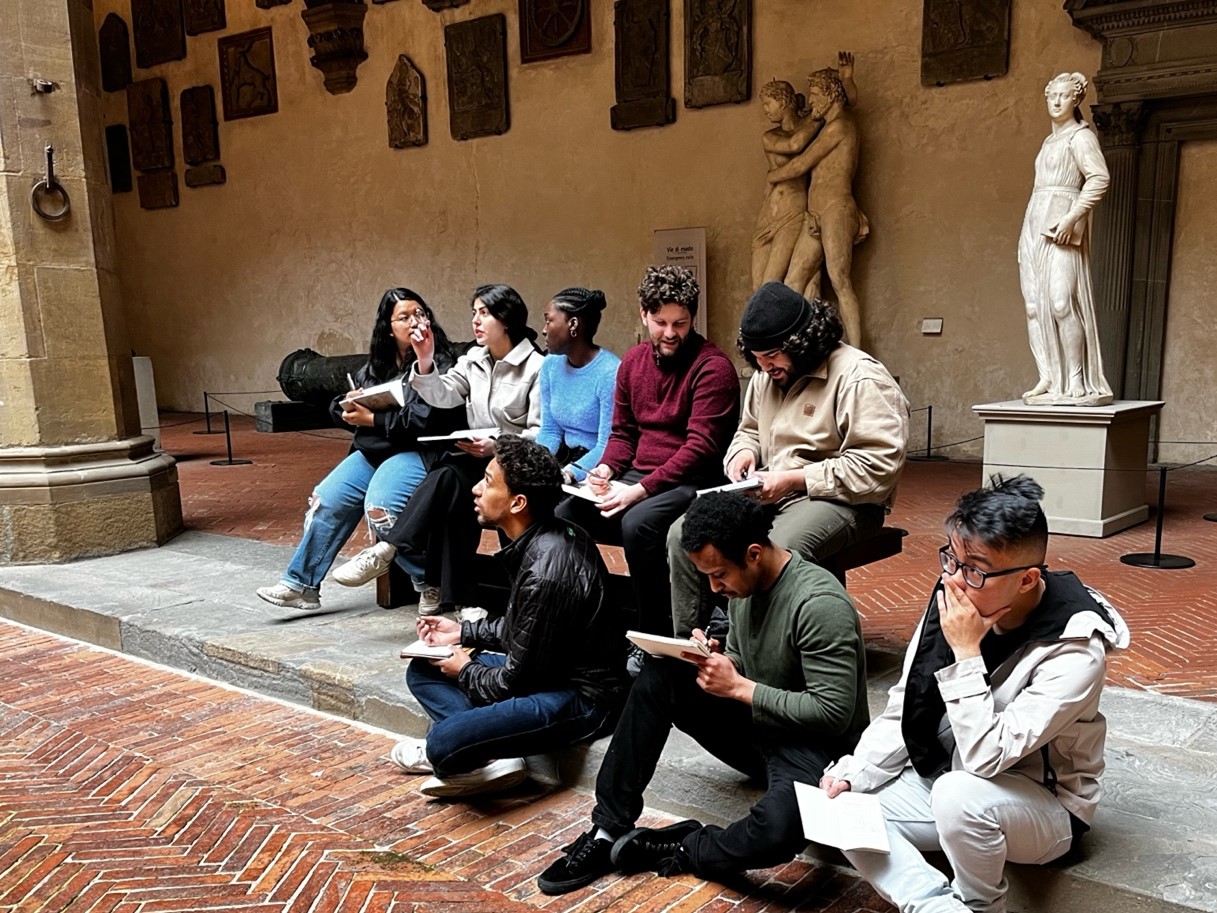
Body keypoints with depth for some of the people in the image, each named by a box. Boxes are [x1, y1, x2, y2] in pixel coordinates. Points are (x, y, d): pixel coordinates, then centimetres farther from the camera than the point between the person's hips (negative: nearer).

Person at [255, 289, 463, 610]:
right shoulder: (376, 367, 17)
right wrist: (349, 410, -4)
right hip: (370, 451, 8)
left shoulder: (437, 364, -8)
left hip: (416, 451, -8)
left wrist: (372, 419, -14)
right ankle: (300, 585, 10)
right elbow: (338, 407, 20)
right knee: (326, 500, -2)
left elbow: (422, 419, -19)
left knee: (379, 506, -31)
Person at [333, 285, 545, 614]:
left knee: (448, 475, -31)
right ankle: (447, 593, -26)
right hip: (476, 459, 5)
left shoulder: (536, 367, -7)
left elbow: (542, 434, -12)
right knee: (452, 487, -29)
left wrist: (497, 446, -25)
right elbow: (442, 396, 2)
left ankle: (386, 549, -27)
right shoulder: (474, 359, 14)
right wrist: (425, 359, -13)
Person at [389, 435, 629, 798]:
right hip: (548, 670, 11)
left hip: (579, 697, -11)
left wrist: (465, 671, 1)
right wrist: (463, 632, 16)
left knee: (443, 744, -30)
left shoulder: (546, 572, -26)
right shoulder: (550, 536, 3)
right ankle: (493, 754, -5)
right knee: (422, 671, 12)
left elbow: (515, 680, -17)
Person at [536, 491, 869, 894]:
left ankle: (678, 852, -8)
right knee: (659, 678, -12)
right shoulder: (742, 582, 0)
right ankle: (608, 832, -10)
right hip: (755, 723, 7)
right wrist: (716, 660, -10)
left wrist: (739, 688, -23)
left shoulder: (819, 604, -24)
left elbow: (834, 714, -25)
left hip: (814, 745, -7)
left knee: (779, 828, -39)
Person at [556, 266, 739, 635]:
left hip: (690, 482, -7)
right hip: (638, 476, 7)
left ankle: (656, 635, -18)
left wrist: (641, 490, -22)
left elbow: (701, 445, -17)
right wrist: (606, 469, -4)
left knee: (638, 522, -34)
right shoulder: (633, 361, 12)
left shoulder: (712, 367, -11)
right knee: (563, 515, -10)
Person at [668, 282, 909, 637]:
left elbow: (879, 468, -20)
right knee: (683, 534, -12)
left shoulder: (859, 378, -13)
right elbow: (748, 431, 29)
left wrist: (793, 480, -20)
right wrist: (744, 453, 2)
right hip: (770, 494, 7)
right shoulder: (767, 374, 12)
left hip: (840, 499, -7)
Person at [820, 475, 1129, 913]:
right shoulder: (950, 598, -12)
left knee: (958, 795, -36)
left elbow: (987, 757, -31)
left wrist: (966, 654, -32)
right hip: (946, 780, 5)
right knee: (844, 808, -11)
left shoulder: (1074, 647, -27)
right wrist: (853, 774, -14)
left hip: (1044, 804, -5)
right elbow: (903, 712, -2)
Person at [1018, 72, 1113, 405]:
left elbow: (1100, 177, -13)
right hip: (1034, 227, 8)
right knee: (1035, 304, -1)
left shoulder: (1080, 136, 0)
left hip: (1061, 228, -8)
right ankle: (1047, 377, -1)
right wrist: (1026, 236, 17)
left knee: (1061, 301, -16)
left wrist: (1073, 216, -22)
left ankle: (1076, 383, -14)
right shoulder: (1050, 141, 23)